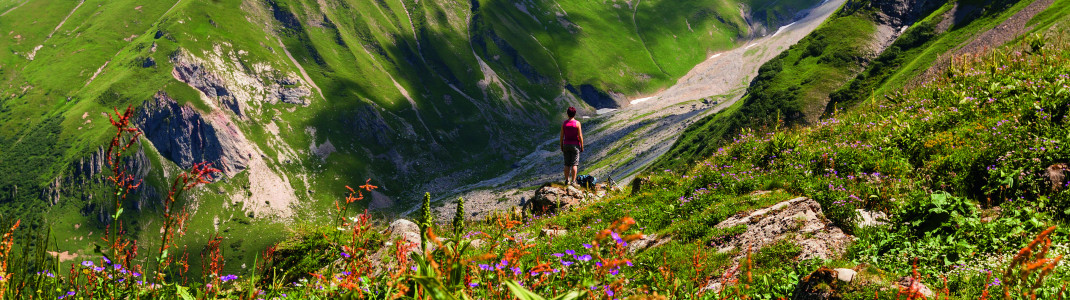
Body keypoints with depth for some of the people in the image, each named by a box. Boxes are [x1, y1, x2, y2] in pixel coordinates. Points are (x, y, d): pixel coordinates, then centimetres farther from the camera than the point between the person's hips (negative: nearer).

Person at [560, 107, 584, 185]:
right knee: (574, 164, 1)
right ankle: (573, 181, -2)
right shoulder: (577, 123, -10)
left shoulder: (564, 123, -3)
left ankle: (567, 180, 9)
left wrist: (561, 146, 10)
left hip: (566, 145, 3)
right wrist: (582, 146, -2)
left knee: (567, 164, 9)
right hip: (575, 145, -3)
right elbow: (580, 136, -11)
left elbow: (561, 136, 0)